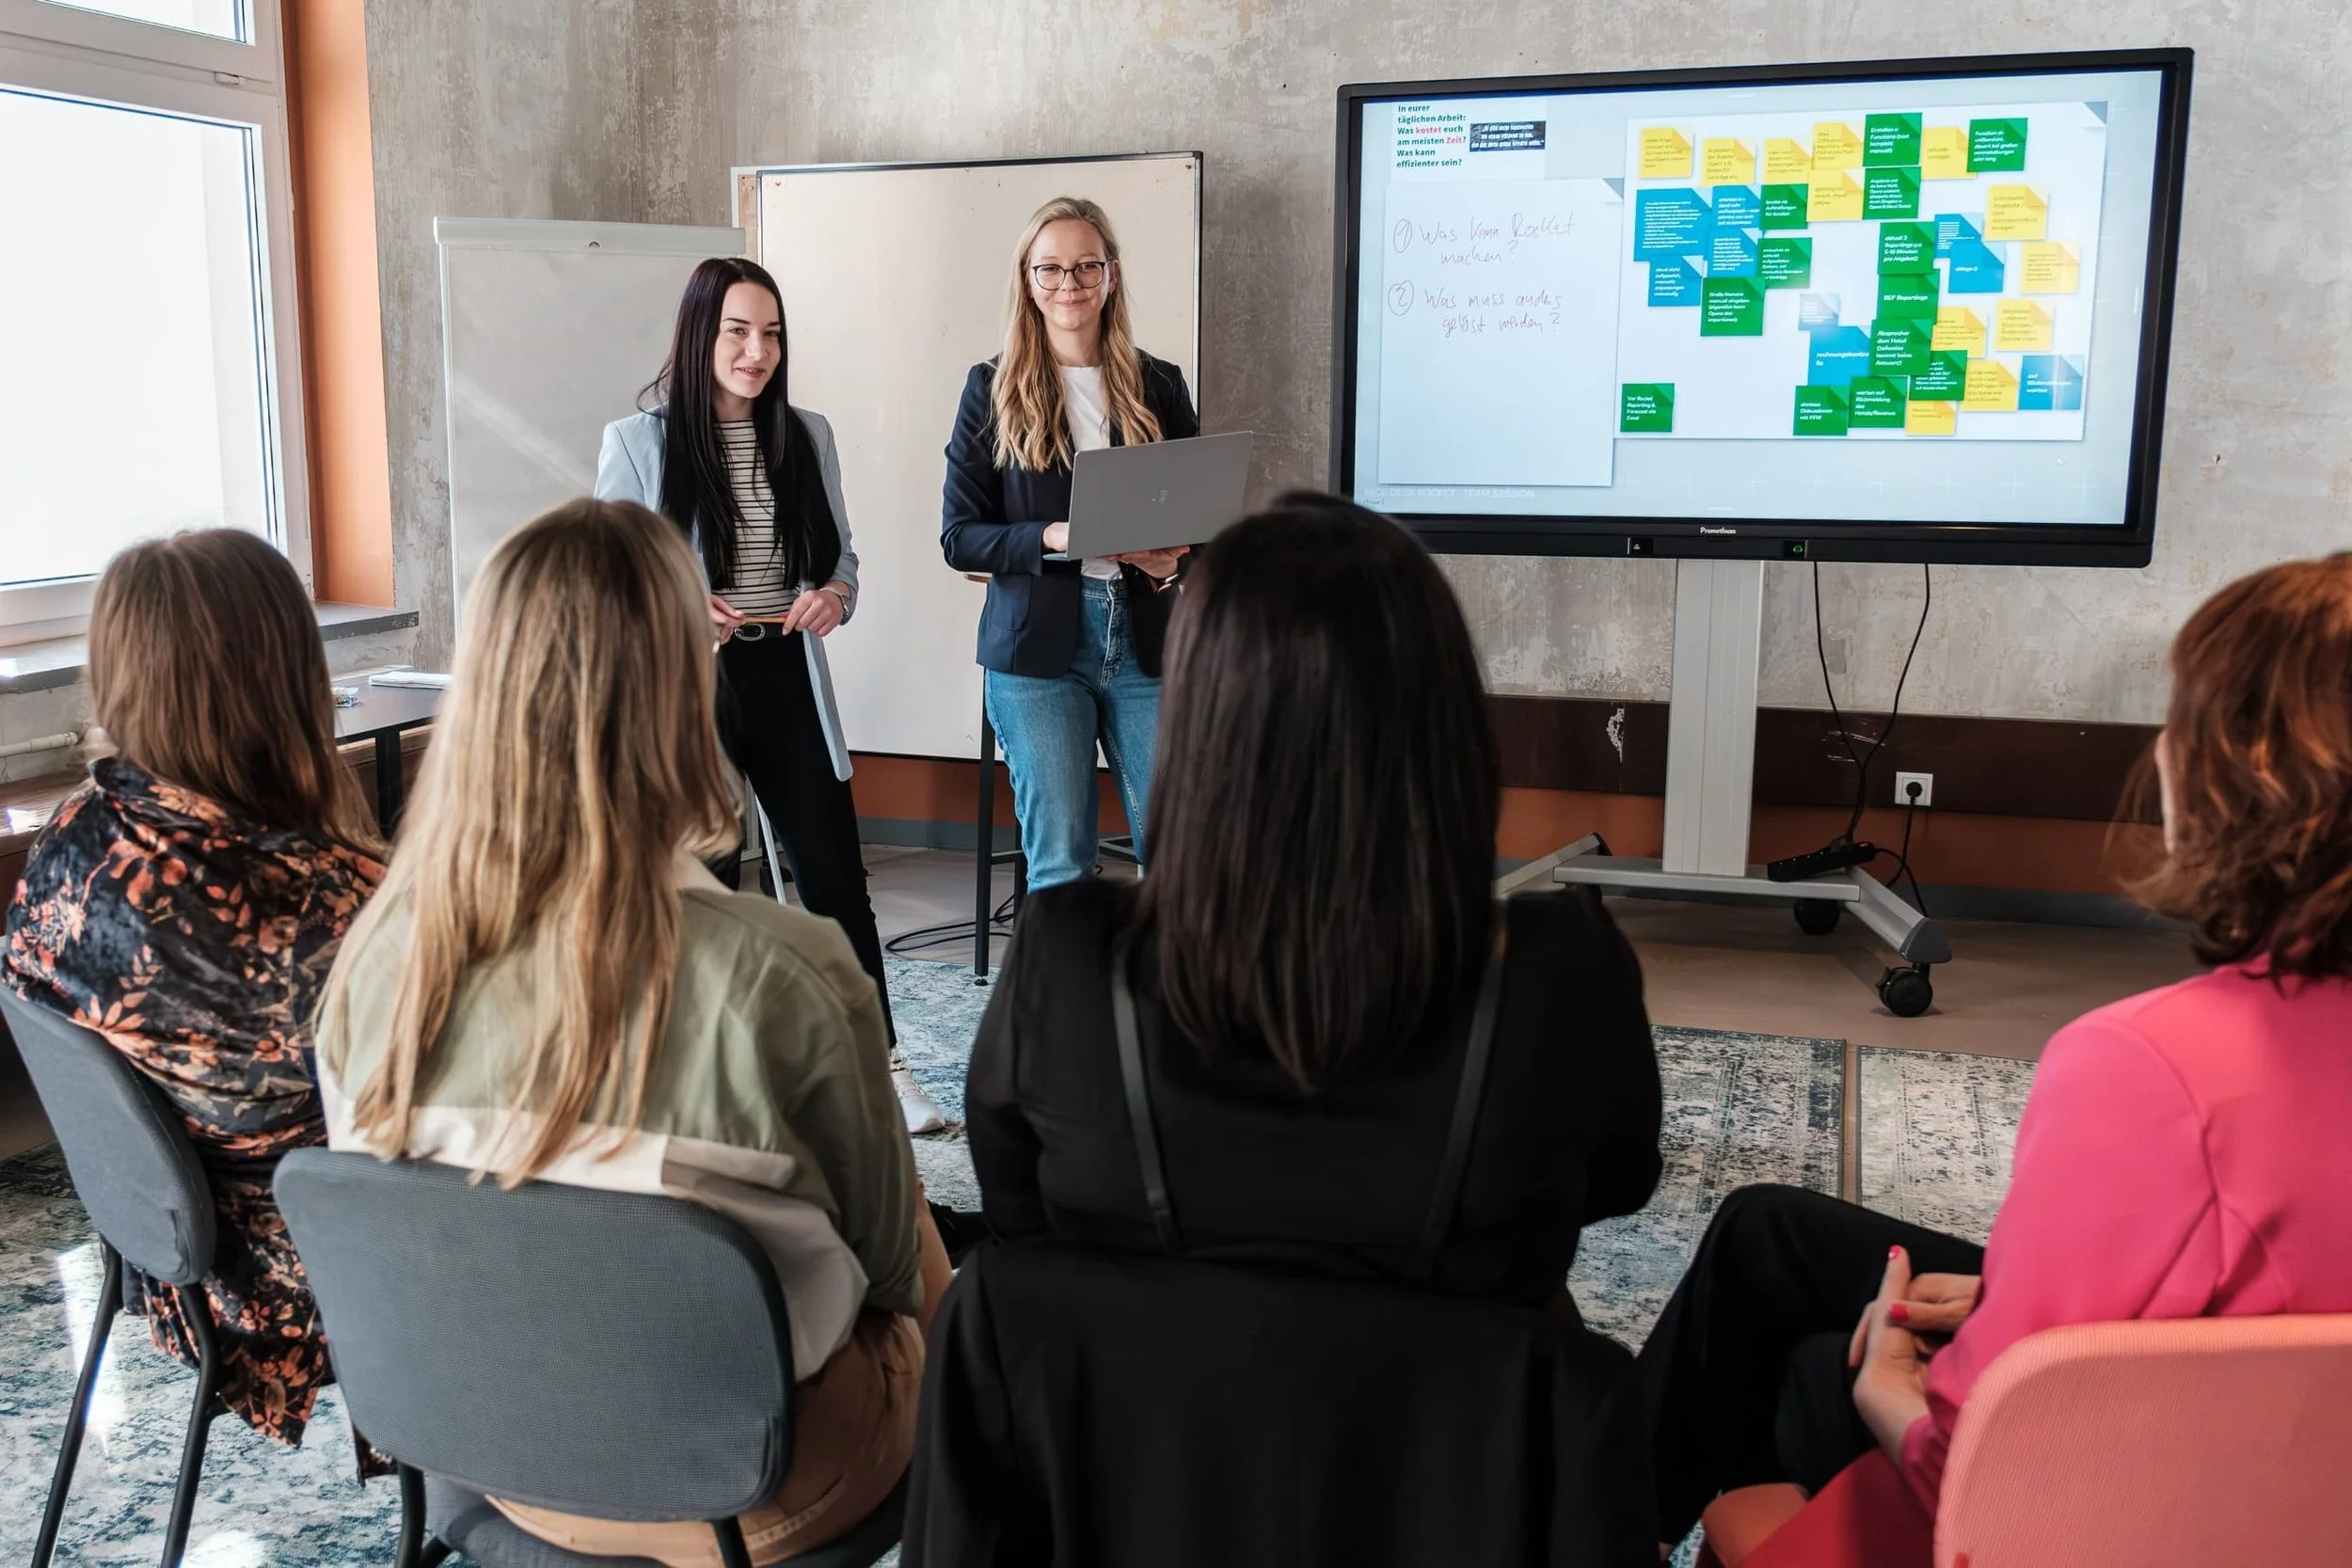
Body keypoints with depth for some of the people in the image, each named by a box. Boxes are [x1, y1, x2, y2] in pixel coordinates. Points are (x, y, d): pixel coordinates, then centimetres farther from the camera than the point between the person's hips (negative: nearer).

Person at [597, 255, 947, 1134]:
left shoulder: (807, 436, 7)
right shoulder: (638, 442, -5)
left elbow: (842, 556, 13)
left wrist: (835, 596, -9)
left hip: (789, 686, 3)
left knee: (835, 879, 3)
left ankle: (884, 1067, 13)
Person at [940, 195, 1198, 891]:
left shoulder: (1158, 385, 8)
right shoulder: (993, 388, 3)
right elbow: (959, 535, 0)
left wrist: (1175, 559, -10)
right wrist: (1054, 538, -17)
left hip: (1146, 642, 2)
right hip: (1039, 646, -1)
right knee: (1059, 859, 2)